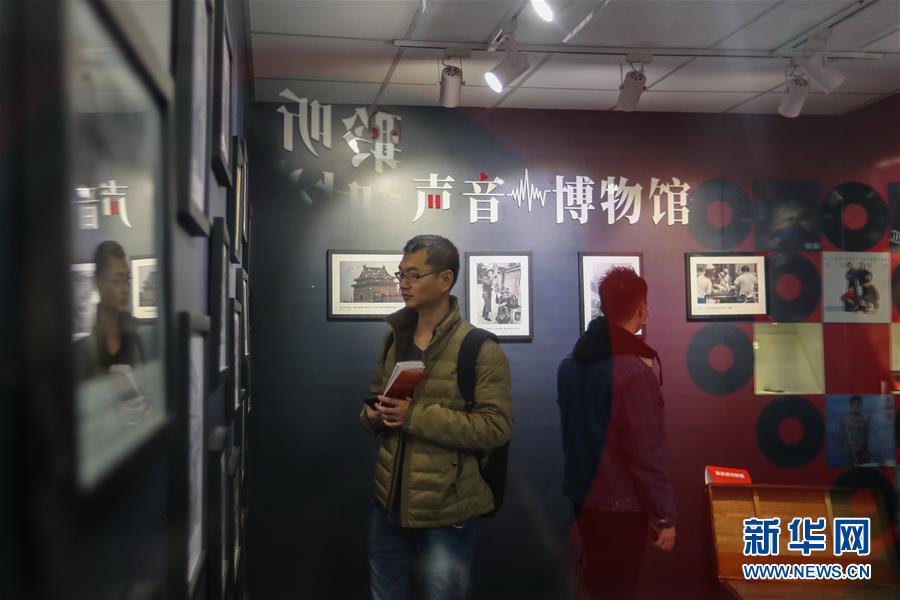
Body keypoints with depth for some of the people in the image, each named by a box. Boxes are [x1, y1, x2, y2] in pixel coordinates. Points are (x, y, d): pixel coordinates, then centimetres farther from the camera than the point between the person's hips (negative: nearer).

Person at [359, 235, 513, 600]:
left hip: (445, 512, -6)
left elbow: (496, 426, -20)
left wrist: (415, 416, -26)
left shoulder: (480, 349, -14)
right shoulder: (394, 338, 8)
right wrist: (372, 414, -6)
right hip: (389, 502, 6)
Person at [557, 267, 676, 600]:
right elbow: (647, 454, -22)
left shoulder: (571, 362, 2)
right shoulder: (634, 372, -23)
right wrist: (664, 517, -14)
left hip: (581, 492, 8)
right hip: (619, 503, -7)